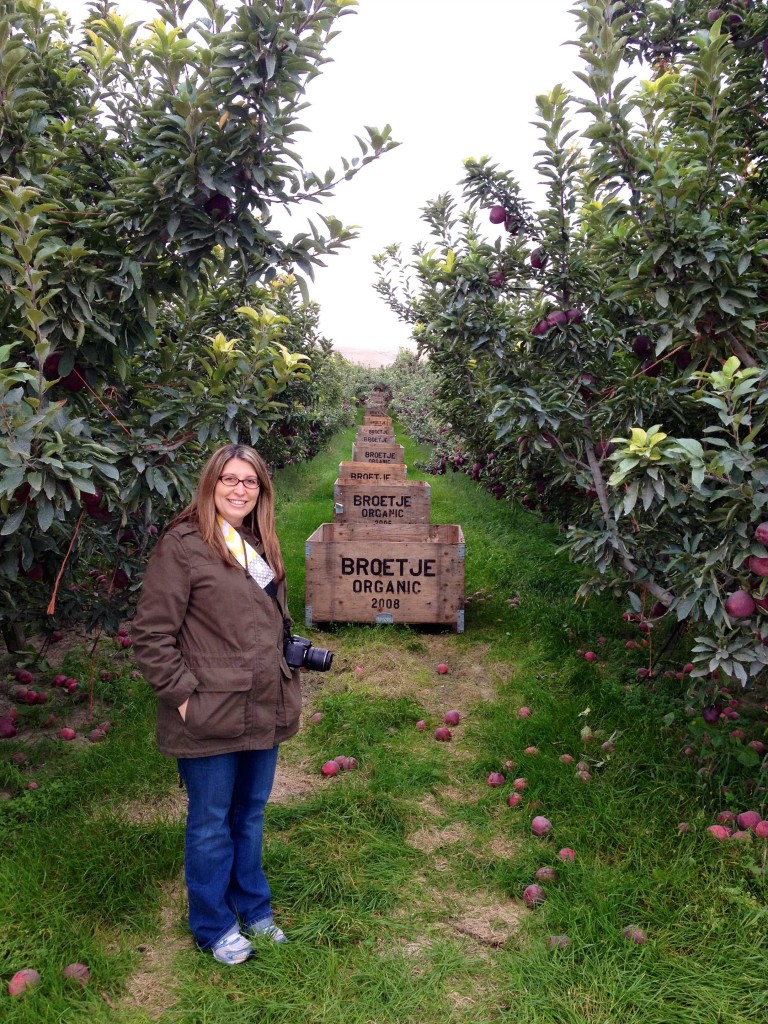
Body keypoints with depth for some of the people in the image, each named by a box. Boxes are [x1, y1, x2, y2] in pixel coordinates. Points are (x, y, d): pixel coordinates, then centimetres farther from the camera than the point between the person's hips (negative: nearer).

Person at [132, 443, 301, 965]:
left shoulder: (259, 545, 10)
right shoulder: (183, 546, -13)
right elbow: (152, 635, -15)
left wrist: (289, 685, 13)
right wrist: (183, 695, -17)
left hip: (264, 712, 7)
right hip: (210, 718, -7)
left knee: (251, 814, 21)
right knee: (211, 823, 11)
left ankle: (253, 908, 40)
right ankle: (214, 926, 30)